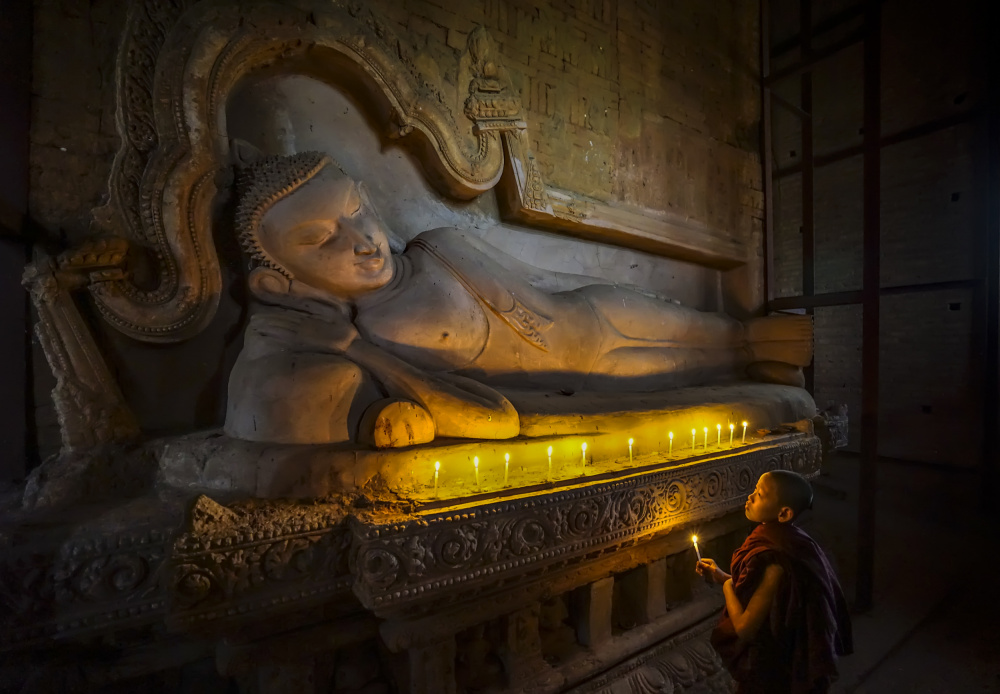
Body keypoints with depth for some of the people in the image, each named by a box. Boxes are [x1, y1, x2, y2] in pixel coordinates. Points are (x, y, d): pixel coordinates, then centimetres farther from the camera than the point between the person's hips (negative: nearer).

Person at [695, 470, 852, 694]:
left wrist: (727, 586, -13)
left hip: (774, 674, -7)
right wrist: (720, 576, 3)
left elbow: (744, 628, -28)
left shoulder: (776, 562, -34)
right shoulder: (787, 541, -7)